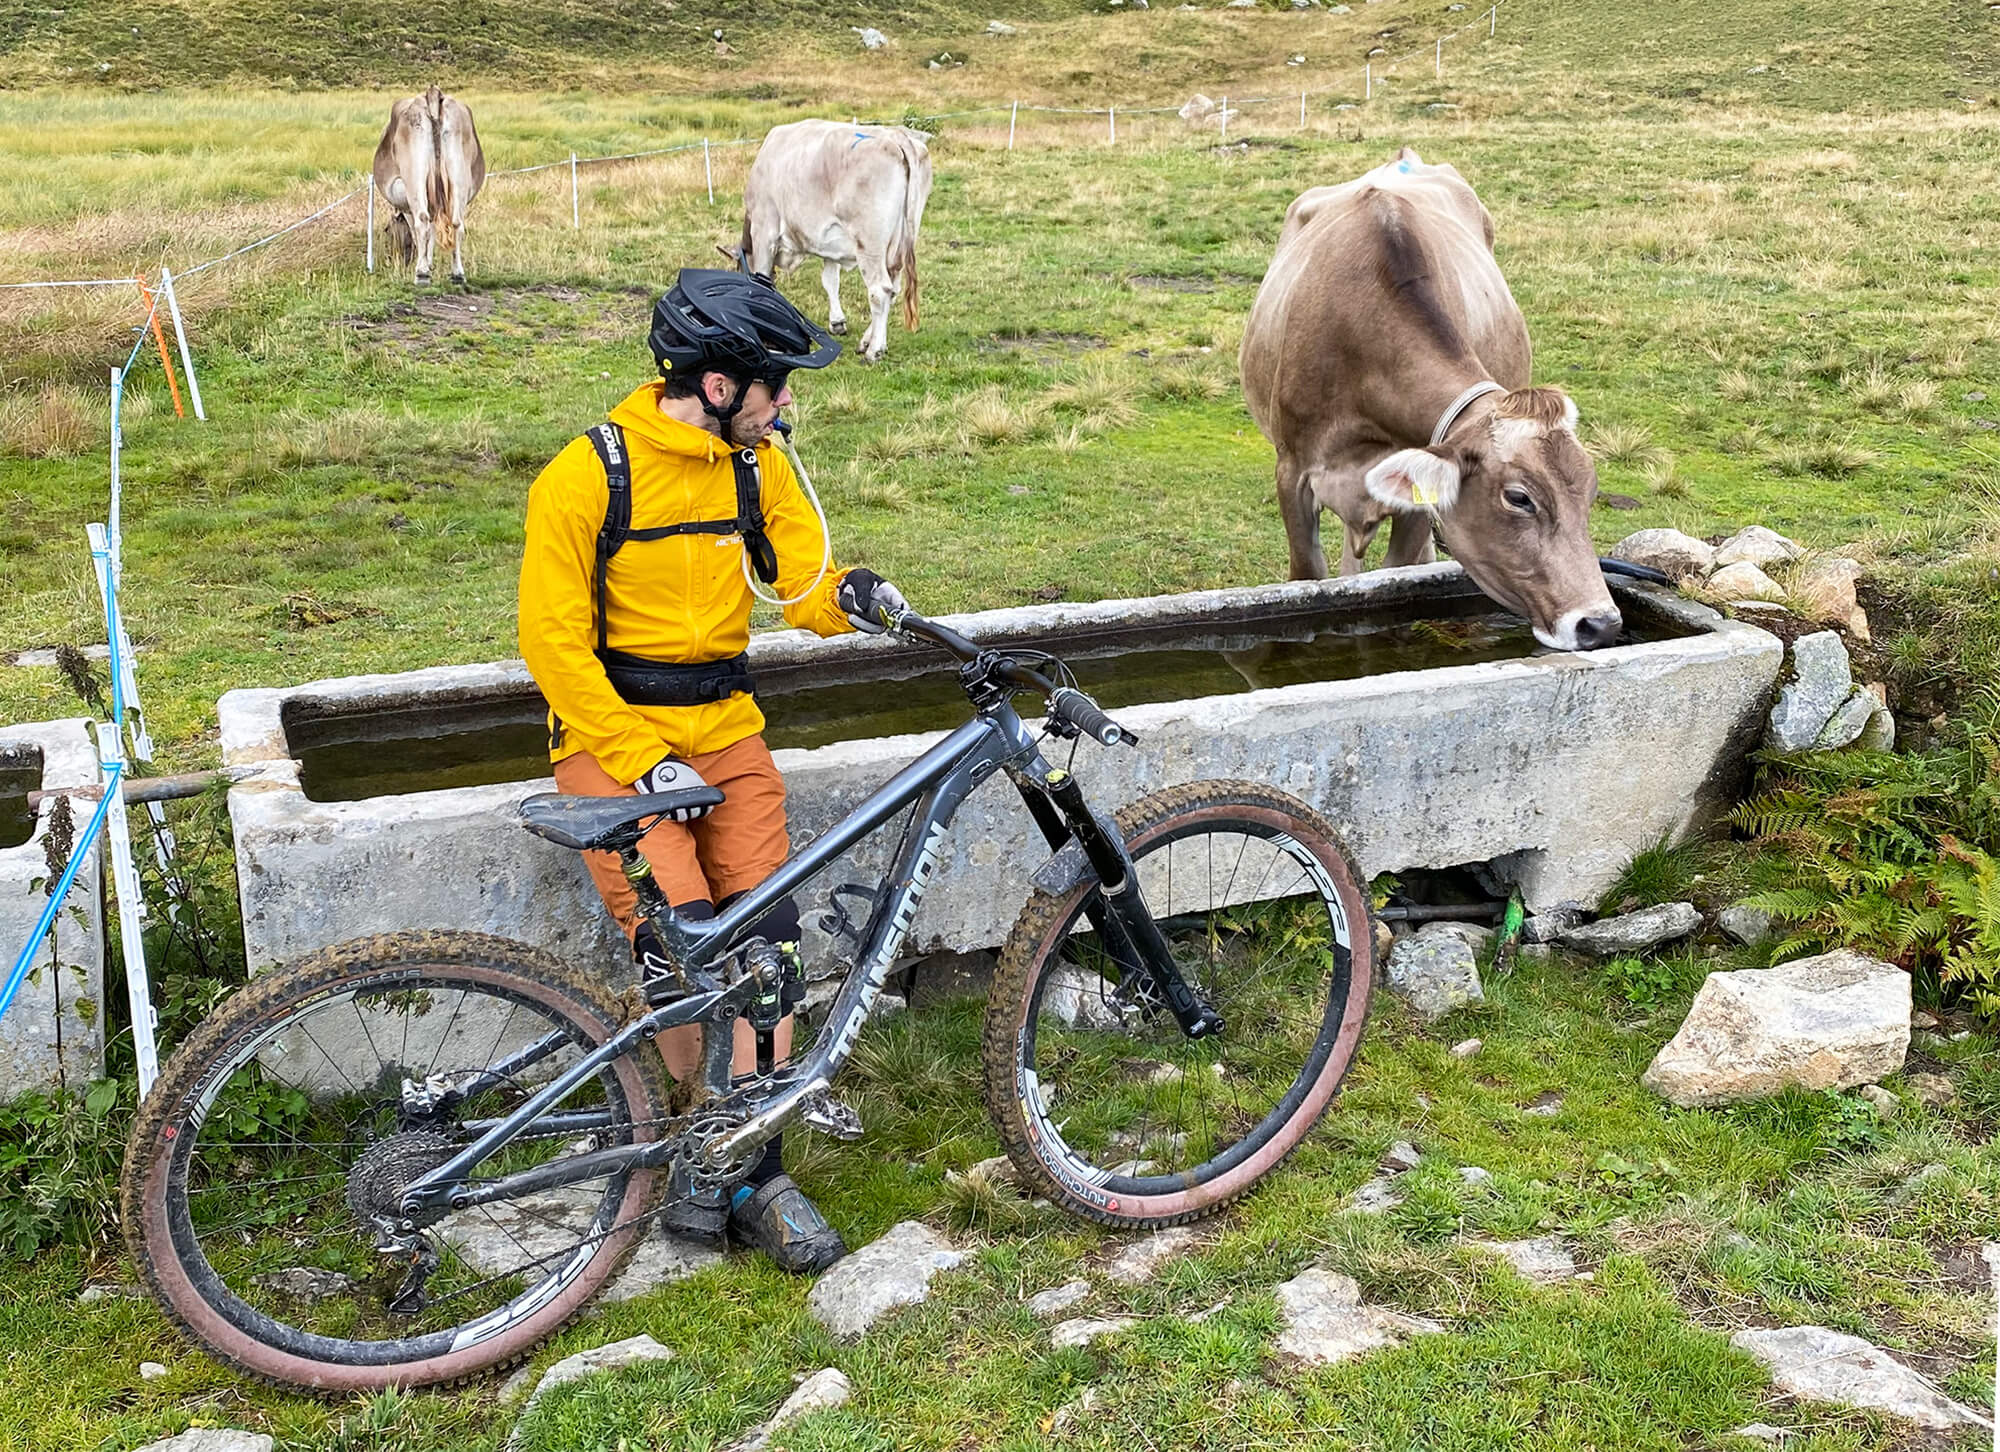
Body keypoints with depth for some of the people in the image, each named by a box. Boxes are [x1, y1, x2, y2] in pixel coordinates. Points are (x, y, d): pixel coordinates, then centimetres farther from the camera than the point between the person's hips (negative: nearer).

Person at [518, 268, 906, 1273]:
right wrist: (640, 760, -17)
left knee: (763, 938, -12)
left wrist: (847, 595, -24)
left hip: (724, 729, 4)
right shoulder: (587, 475, -11)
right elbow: (552, 641, -11)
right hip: (611, 734, -4)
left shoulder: (758, 466, 5)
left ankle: (753, 1169, -1)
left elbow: (801, 579, 0)